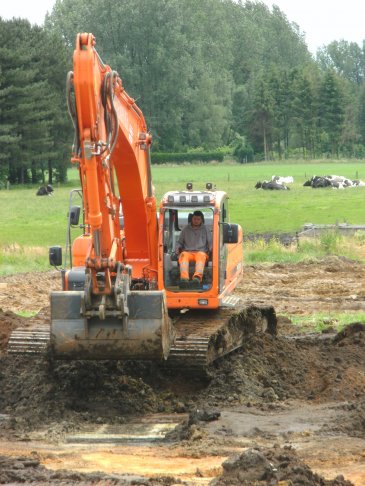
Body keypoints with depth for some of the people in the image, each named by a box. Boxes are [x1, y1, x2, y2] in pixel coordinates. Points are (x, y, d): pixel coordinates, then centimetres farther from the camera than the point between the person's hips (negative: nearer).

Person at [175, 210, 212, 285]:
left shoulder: (205, 229, 21)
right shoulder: (186, 229, 22)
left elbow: (210, 242, 20)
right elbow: (180, 242, 27)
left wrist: (211, 248, -2)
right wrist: (178, 247, 6)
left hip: (201, 252, -1)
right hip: (187, 251, 1)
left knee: (201, 256, -39)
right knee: (183, 255, -37)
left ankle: (198, 277, -65)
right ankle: (184, 277, -59)